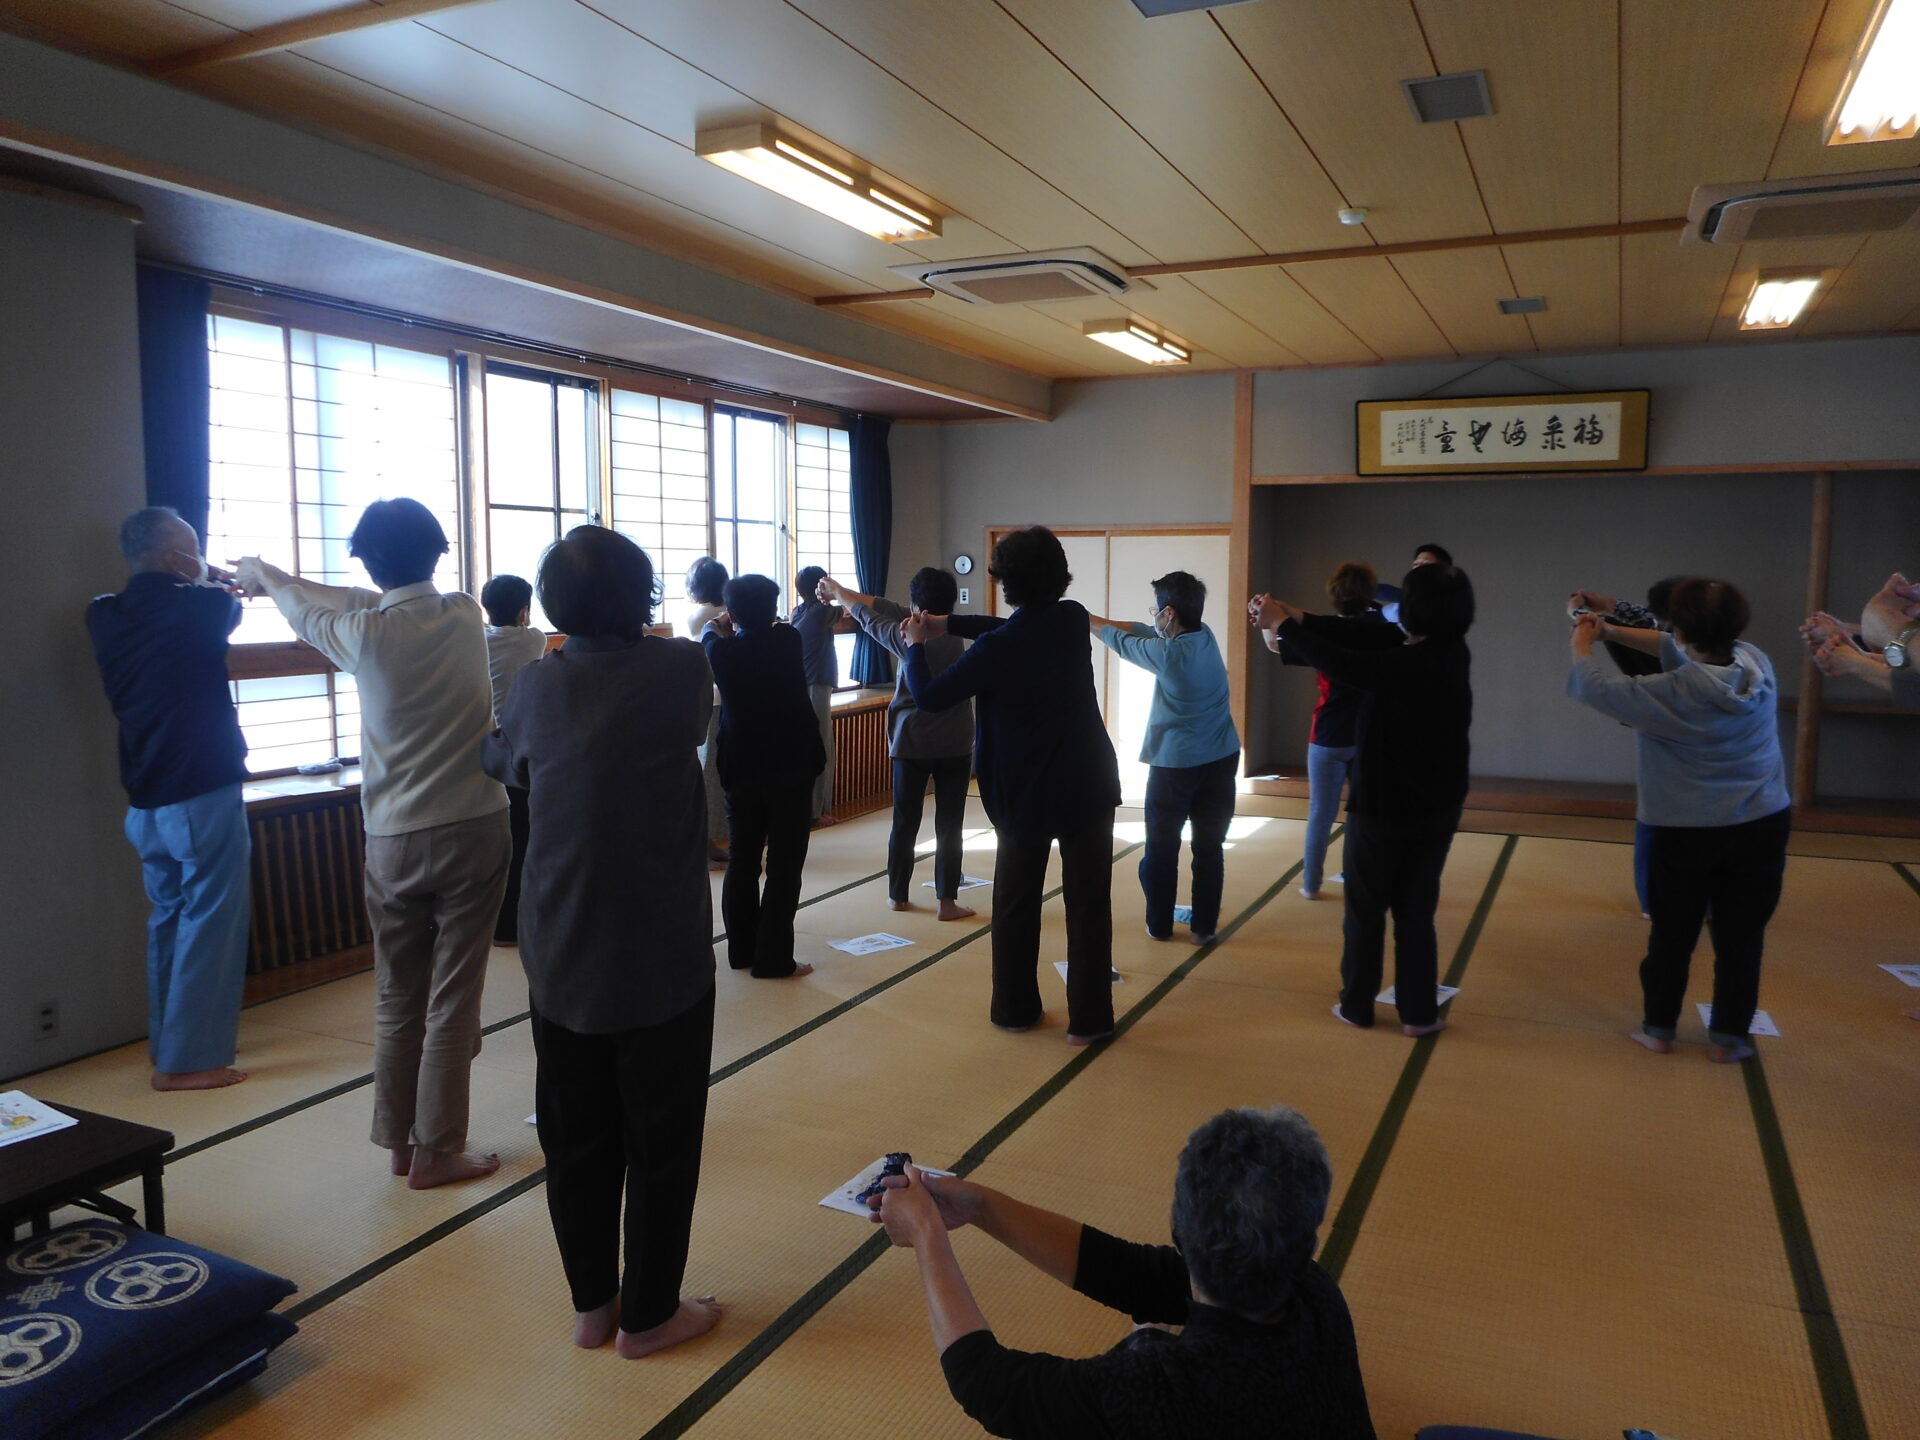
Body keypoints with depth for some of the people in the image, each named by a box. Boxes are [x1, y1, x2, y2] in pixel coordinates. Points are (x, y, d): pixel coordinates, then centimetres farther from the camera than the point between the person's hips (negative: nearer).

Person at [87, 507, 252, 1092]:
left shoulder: (105, 618, 2)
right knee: (211, 923, 0)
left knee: (169, 917, 18)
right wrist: (208, 581, 27)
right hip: (205, 796, -7)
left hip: (145, 800, 7)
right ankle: (188, 1059, 3)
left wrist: (201, 586, 27)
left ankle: (166, 1044, 27)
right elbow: (227, 611, 10)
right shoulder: (197, 607, -13)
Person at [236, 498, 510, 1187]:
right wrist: (273, 576, 29)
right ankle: (436, 1150, 11)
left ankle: (397, 1141, 26)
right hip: (474, 832, 0)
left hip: (394, 842, 1)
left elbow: (308, 616, 16)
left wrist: (264, 575, 39)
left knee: (396, 1000, 14)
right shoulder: (464, 616, -3)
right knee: (453, 1000, 4)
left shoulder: (366, 634, -7)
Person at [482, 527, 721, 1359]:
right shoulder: (679, 672, -13)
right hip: (661, 961, -3)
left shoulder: (537, 687, -3)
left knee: (576, 1139, 16)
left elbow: (503, 766, 17)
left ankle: (592, 1305, 30)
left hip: (560, 959, 4)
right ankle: (647, 1315, 23)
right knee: (660, 1143, 11)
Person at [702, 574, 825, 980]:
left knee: (742, 861, 15)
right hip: (791, 768, -2)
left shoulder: (722, 650, -7)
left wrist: (720, 624, 39)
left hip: (742, 771, 3)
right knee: (784, 865, 1)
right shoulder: (789, 639, -10)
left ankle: (742, 950, 23)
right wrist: (752, 620, 31)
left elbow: (710, 631, 18)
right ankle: (773, 958, 1)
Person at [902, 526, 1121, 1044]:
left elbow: (930, 696, -8)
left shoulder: (996, 650, -17)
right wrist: (946, 624, 10)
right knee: (1088, 903, 7)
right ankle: (1088, 1019, 10)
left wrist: (916, 646, 9)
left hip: (1026, 794, -2)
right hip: (1089, 787, 2)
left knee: (1015, 904, 15)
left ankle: (1014, 1008, 26)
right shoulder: (1073, 619, -4)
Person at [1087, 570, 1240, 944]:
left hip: (1175, 764, -5)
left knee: (1161, 847, 11)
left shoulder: (1168, 653, -17)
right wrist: (1093, 618, 14)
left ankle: (1159, 924, 20)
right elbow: (1144, 631, 10)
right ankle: (1203, 926, 14)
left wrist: (1090, 621, 18)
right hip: (1221, 760, 5)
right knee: (1209, 847, 9)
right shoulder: (1205, 636, 1)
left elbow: (1122, 642, 0)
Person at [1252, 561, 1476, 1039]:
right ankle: (1419, 1013, 16)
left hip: (1383, 807, -6)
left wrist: (1282, 624, -9)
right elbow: (1370, 636, -4)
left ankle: (1356, 1006, 22)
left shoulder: (1408, 666, -26)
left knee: (1365, 910, 11)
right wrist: (1297, 616, -5)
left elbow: (1338, 661, -22)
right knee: (1416, 911, 13)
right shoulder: (1453, 653, -5)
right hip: (1438, 808, 6)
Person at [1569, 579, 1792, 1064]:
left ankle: (1658, 1029, 25)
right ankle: (1729, 1037, 21)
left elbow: (1593, 686, -13)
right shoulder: (1757, 663, -6)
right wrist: (1612, 631, 7)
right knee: (1741, 936, 11)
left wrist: (1582, 644, 7)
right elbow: (1686, 651, 8)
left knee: (1672, 936, 12)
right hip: (1763, 826, 4)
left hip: (1688, 833, -4)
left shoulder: (1672, 695, -22)